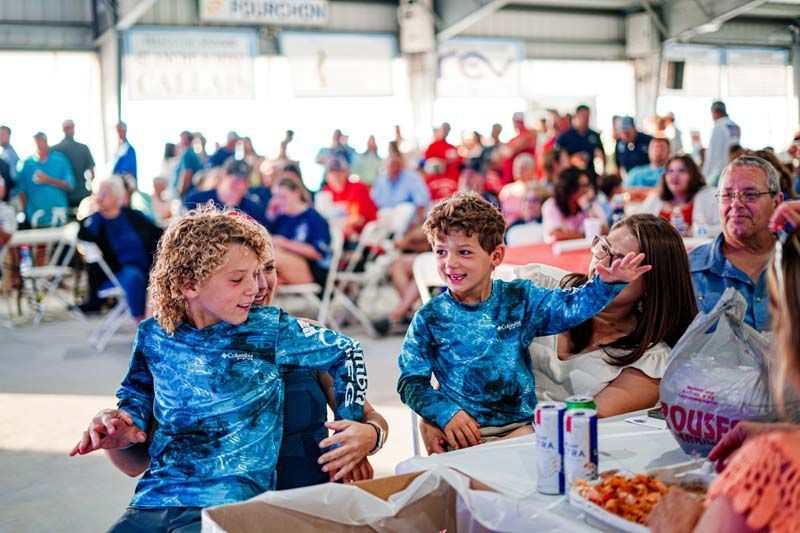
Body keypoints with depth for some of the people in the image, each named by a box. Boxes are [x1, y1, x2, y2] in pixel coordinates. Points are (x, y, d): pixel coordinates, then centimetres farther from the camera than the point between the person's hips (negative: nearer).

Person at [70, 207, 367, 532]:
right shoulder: (154, 337, 6)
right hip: (152, 502, 3)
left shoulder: (269, 330, -1)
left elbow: (345, 353, 9)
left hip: (230, 506, -3)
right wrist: (114, 437, -10)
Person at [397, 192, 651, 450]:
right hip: (464, 433, -2)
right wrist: (446, 413, -14)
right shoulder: (430, 318, 0)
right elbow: (411, 381, 2)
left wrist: (607, 283, -14)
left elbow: (570, 305, 5)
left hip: (520, 424, 2)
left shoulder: (520, 298, 5)